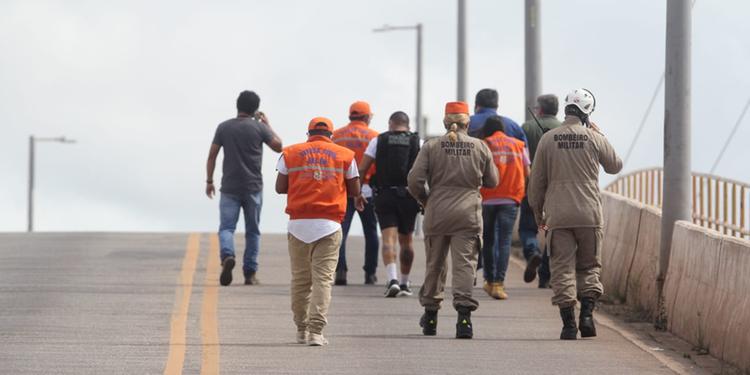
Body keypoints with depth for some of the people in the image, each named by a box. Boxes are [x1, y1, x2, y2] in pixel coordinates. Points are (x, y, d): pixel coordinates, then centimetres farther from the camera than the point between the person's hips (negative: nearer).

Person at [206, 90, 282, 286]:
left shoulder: (224, 127, 2)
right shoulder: (259, 127, -4)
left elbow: (212, 155, 1)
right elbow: (278, 146, 7)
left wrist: (209, 181, 10)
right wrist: (267, 124, 16)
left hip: (229, 187, 0)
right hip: (253, 187, 0)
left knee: (226, 227, -1)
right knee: (252, 231, 10)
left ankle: (227, 256, -31)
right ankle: (250, 273, 10)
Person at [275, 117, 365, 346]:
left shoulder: (290, 153, 7)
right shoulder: (345, 155, 6)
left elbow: (280, 187, 7)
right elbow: (354, 190, 8)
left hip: (298, 223, 1)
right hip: (329, 224, -1)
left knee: (300, 279, 12)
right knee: (323, 278, -3)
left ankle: (302, 330, 19)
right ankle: (316, 330, -13)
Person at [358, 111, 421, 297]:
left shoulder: (378, 141, 5)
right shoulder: (417, 142, 6)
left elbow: (362, 169, 0)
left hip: (384, 196, -1)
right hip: (408, 196, 1)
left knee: (388, 239, -7)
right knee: (406, 241, 15)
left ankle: (392, 279, -27)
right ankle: (404, 283, 25)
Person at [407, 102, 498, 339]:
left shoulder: (431, 147, -1)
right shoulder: (480, 147, 1)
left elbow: (414, 181, -6)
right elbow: (492, 181, 10)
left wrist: (424, 201, 11)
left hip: (437, 213, 1)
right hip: (468, 212, -1)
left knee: (434, 264, 14)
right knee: (465, 264, -4)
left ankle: (430, 316, 26)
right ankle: (464, 315, -20)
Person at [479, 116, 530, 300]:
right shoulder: (519, 145, 8)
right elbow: (527, 173, 9)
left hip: (487, 199, -1)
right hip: (511, 199, 1)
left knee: (488, 240, 15)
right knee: (504, 241, -2)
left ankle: (490, 280, 21)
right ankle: (499, 283, -13)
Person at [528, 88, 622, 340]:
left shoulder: (548, 140, 1)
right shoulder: (594, 139, -1)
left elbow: (537, 181, 5)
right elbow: (615, 166, 16)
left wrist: (538, 213, 17)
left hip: (558, 216, 0)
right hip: (589, 215, 0)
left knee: (562, 270, 1)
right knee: (589, 267, 12)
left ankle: (569, 323, -5)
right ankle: (587, 313, -4)